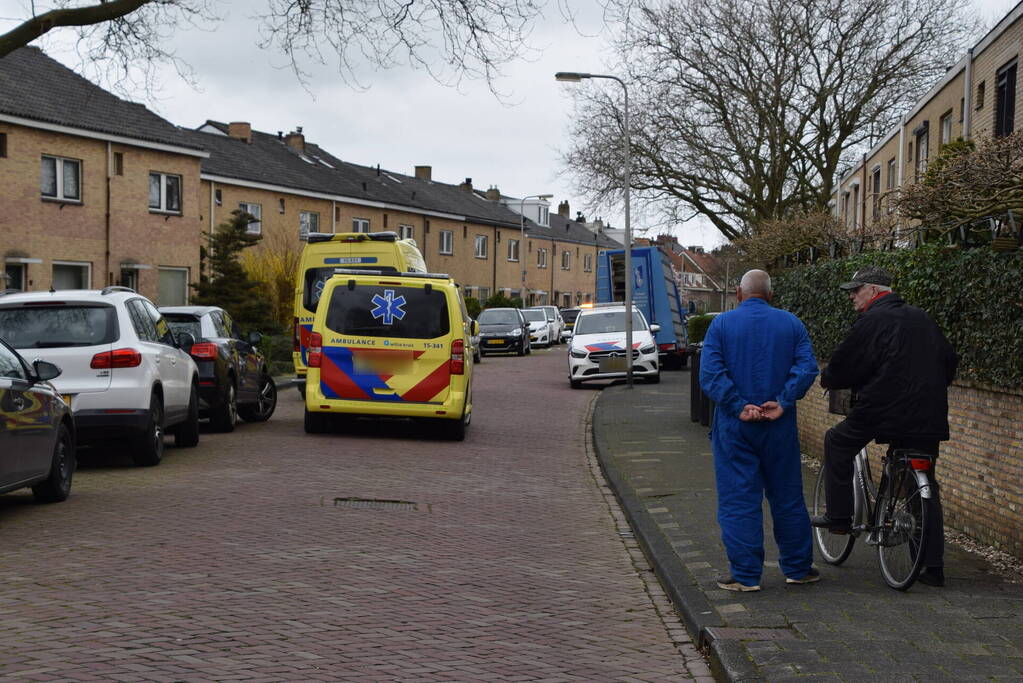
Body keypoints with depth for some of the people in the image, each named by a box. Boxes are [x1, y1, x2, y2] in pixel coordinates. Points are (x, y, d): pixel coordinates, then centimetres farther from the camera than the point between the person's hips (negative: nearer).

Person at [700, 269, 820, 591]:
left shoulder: (722, 323, -1)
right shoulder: (790, 323, 4)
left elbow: (710, 372, -13)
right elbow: (807, 367, -8)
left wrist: (739, 406, -14)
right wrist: (783, 402, -12)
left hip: (734, 427, -2)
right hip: (780, 428, 2)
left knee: (738, 501, 3)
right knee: (787, 497, 13)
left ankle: (745, 575, 4)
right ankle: (797, 568, 22)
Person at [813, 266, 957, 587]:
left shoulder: (872, 321, -7)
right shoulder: (922, 319, 16)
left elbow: (843, 366, -6)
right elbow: (949, 363, 22)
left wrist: (826, 379, 15)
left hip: (884, 410, -7)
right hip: (928, 418, 7)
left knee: (837, 443, 18)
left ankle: (839, 515, 17)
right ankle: (933, 567, 9)